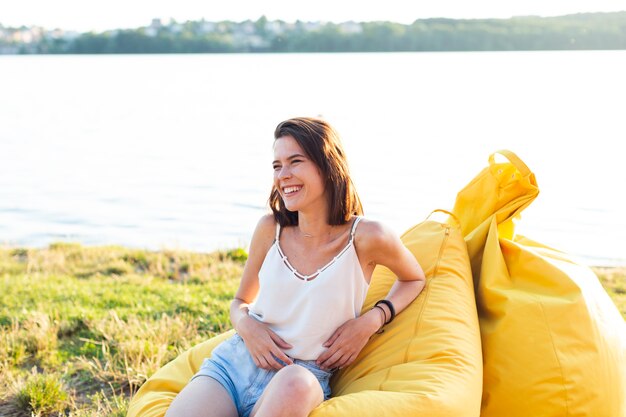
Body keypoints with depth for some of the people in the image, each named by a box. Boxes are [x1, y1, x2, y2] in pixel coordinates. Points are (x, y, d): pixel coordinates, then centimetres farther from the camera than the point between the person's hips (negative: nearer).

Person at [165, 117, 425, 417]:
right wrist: (246, 325, -8)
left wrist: (371, 320, -5)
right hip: (235, 359, 1)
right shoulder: (269, 228, 1)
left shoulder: (366, 237, -8)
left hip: (304, 374, -1)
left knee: (294, 384, -40)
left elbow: (414, 279, 13)